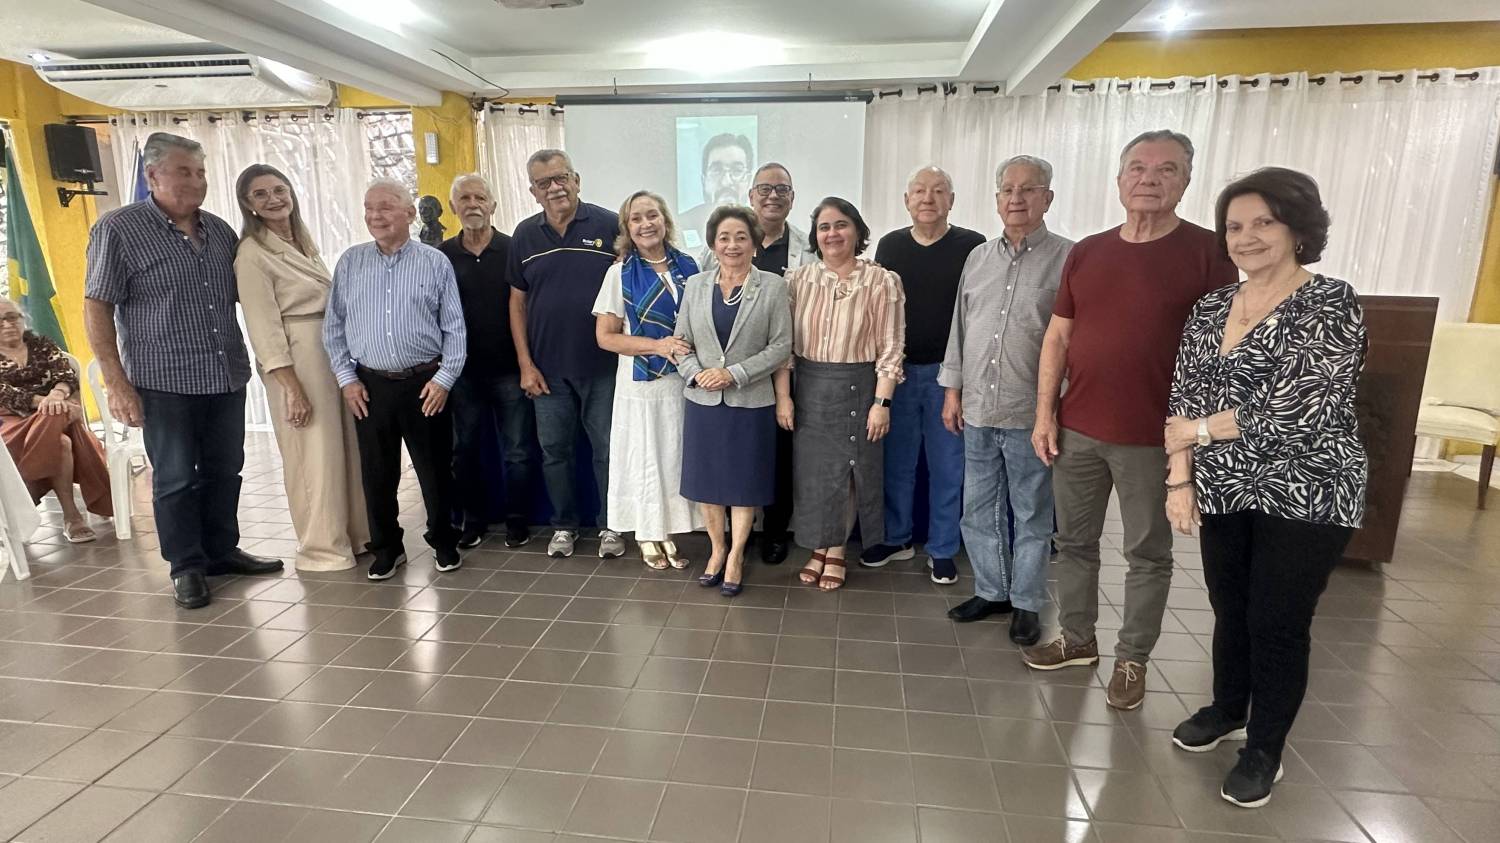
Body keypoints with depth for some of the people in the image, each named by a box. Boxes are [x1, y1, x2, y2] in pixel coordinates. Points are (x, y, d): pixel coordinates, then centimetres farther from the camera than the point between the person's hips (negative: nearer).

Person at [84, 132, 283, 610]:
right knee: (175, 478, 6)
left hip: (226, 377, 5)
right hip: (164, 383, -5)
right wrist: (116, 381, -13)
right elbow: (96, 308, -7)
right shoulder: (119, 229, -6)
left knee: (224, 472, 13)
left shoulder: (220, 231, 9)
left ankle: (222, 551, 28)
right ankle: (187, 566, 19)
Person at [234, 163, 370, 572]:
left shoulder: (303, 240, 13)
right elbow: (264, 329, -13)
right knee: (315, 455, 0)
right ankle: (323, 548, 14)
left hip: (334, 351, 7)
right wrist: (293, 390, -17)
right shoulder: (253, 253, -9)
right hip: (296, 361, -7)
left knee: (349, 448, 11)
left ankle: (356, 533, 25)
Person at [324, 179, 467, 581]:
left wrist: (444, 378, -8)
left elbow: (454, 329, -1)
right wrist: (346, 378, 1)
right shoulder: (349, 262, 6)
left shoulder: (436, 263, 0)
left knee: (435, 469, 6)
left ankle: (443, 542, 24)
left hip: (425, 384, -2)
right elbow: (333, 326, 8)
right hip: (370, 386, 2)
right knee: (377, 473, 9)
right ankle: (387, 548, 26)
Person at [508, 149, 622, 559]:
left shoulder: (609, 226, -4)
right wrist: (525, 364, 1)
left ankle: (610, 525, 24)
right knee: (554, 450, 12)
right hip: (548, 367, 3)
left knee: (608, 448, 7)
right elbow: (517, 302, 8)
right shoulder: (525, 235, 6)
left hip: (602, 365, -3)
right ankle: (564, 524, 29)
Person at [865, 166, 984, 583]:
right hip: (898, 371, 3)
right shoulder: (890, 245, 6)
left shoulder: (971, 246, -3)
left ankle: (941, 550, 19)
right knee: (896, 461, 10)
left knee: (946, 465, 6)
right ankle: (895, 538, 26)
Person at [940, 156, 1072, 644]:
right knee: (979, 510, 14)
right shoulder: (978, 258, 11)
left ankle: (1026, 603, 24)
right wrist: (953, 389, 12)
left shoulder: (1068, 259, -5)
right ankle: (991, 590, 31)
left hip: (1031, 415, -5)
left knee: (1031, 515, 8)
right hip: (978, 410, 5)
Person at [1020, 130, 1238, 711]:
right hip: (1077, 430, 4)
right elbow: (1057, 339, 8)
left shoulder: (1207, 253, -6)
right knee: (1074, 542, 15)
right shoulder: (1085, 253, 6)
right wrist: (1045, 415, 3)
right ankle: (1077, 639, 32)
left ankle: (1132, 659, 27)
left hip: (1153, 438, -4)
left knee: (1148, 554, 10)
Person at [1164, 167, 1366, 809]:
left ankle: (1265, 749, 25)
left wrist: (1200, 429, -11)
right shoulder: (1209, 310, 6)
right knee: (1230, 610, 17)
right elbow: (1182, 400, 3)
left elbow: (1292, 414, -20)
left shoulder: (1331, 304, -12)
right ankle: (1228, 711, 40)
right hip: (1224, 493, 5)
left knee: (1278, 624, 5)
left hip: (1304, 496, -5)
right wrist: (1180, 480, -4)